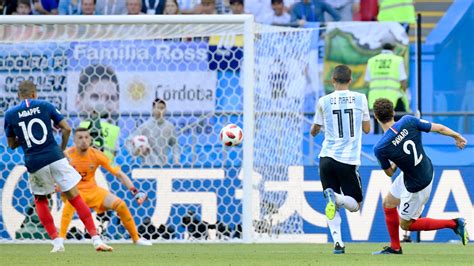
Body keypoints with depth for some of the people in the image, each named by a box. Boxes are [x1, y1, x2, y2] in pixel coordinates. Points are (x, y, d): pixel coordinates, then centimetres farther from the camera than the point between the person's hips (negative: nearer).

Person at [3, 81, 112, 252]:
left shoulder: (10, 115, 5)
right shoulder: (45, 106, 4)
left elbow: (12, 144, 12)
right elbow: (66, 129, 3)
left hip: (34, 164, 0)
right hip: (55, 158, 0)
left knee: (40, 200, 23)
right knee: (75, 199, 2)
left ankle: (56, 242, 10)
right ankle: (96, 239, -6)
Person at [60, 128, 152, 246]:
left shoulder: (96, 155, -10)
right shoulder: (67, 155, -16)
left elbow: (119, 173, -9)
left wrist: (135, 191, -18)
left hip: (93, 190, 3)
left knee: (120, 204, -12)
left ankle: (136, 238, 6)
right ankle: (61, 237, -36)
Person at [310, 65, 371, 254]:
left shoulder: (324, 101, 2)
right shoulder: (360, 98, 2)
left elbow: (314, 131, 14)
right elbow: (366, 129, 14)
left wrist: (314, 130, 37)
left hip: (327, 158, 1)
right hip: (349, 160, -1)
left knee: (331, 205, 10)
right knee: (354, 205, 9)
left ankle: (337, 242, -10)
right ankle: (337, 197, -25)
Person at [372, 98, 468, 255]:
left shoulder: (379, 149, -27)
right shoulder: (408, 121, -17)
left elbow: (389, 173, -9)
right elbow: (439, 128, -5)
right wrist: (457, 136, 14)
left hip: (417, 186, -7)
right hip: (427, 170, 7)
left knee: (406, 225, 15)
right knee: (388, 203, 22)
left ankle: (453, 224, 13)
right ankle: (395, 248, 36)